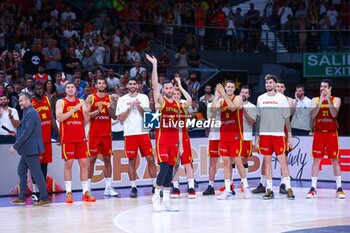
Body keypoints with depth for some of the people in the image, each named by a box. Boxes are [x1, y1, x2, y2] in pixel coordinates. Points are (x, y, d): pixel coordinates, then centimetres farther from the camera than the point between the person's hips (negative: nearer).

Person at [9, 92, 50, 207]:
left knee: (36, 173, -6)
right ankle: (21, 198, 22)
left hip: (31, 149, -10)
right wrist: (17, 133, 11)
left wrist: (15, 146, -20)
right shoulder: (28, 112, 14)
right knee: (21, 171, 15)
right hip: (27, 150, 10)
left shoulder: (31, 113, -17)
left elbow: (27, 132, -22)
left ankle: (44, 199, -2)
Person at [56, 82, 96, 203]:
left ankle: (86, 192, 6)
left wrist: (86, 112, -12)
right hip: (67, 138, -4)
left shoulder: (81, 102, 12)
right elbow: (59, 118, -13)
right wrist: (74, 109, -18)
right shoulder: (61, 102, 2)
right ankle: (68, 193, -2)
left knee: (84, 163, 2)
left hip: (80, 137, 4)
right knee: (68, 164, -4)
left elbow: (86, 121, 9)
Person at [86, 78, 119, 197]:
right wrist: (97, 111, -19)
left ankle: (108, 187, 8)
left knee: (107, 159, 5)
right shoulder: (91, 98, 1)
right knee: (92, 159, -1)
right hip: (94, 133, -3)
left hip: (107, 133, 3)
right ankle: (88, 186, 4)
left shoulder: (110, 98, 8)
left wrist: (110, 108, -11)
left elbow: (115, 117, 8)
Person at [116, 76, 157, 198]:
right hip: (129, 133, -1)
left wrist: (139, 107, -15)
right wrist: (130, 107, -11)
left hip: (143, 132, 1)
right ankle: (133, 187, 6)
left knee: (150, 159, -1)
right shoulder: (122, 99, 6)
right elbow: (121, 118, 0)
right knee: (132, 161, 0)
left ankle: (155, 185, 5)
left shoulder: (144, 97, 8)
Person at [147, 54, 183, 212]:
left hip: (174, 140, 5)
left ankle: (166, 200, 10)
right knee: (164, 167, -15)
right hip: (162, 138, -5)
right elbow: (154, 85, -14)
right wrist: (154, 65, -19)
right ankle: (156, 196, -4)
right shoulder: (160, 101, 0)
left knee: (170, 169, 6)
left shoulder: (177, 104, 13)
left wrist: (180, 144, 11)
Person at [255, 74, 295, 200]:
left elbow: (287, 118, 1)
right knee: (267, 161, 4)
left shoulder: (281, 98, 1)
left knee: (282, 160, -6)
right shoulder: (261, 98, 10)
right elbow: (258, 118, 14)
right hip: (264, 134, 3)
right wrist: (257, 135, 10)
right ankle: (269, 189, 8)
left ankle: (288, 188, -2)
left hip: (278, 134, -3)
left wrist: (289, 136, -4)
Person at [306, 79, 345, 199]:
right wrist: (321, 101, -16)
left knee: (335, 160, 1)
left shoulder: (336, 100, 2)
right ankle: (313, 188, 2)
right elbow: (312, 115, -9)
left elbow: (334, 114, -15)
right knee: (316, 160, 0)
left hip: (331, 133, -1)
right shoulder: (315, 100, 6)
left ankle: (339, 188, 5)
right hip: (318, 133, 1)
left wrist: (328, 100, -20)